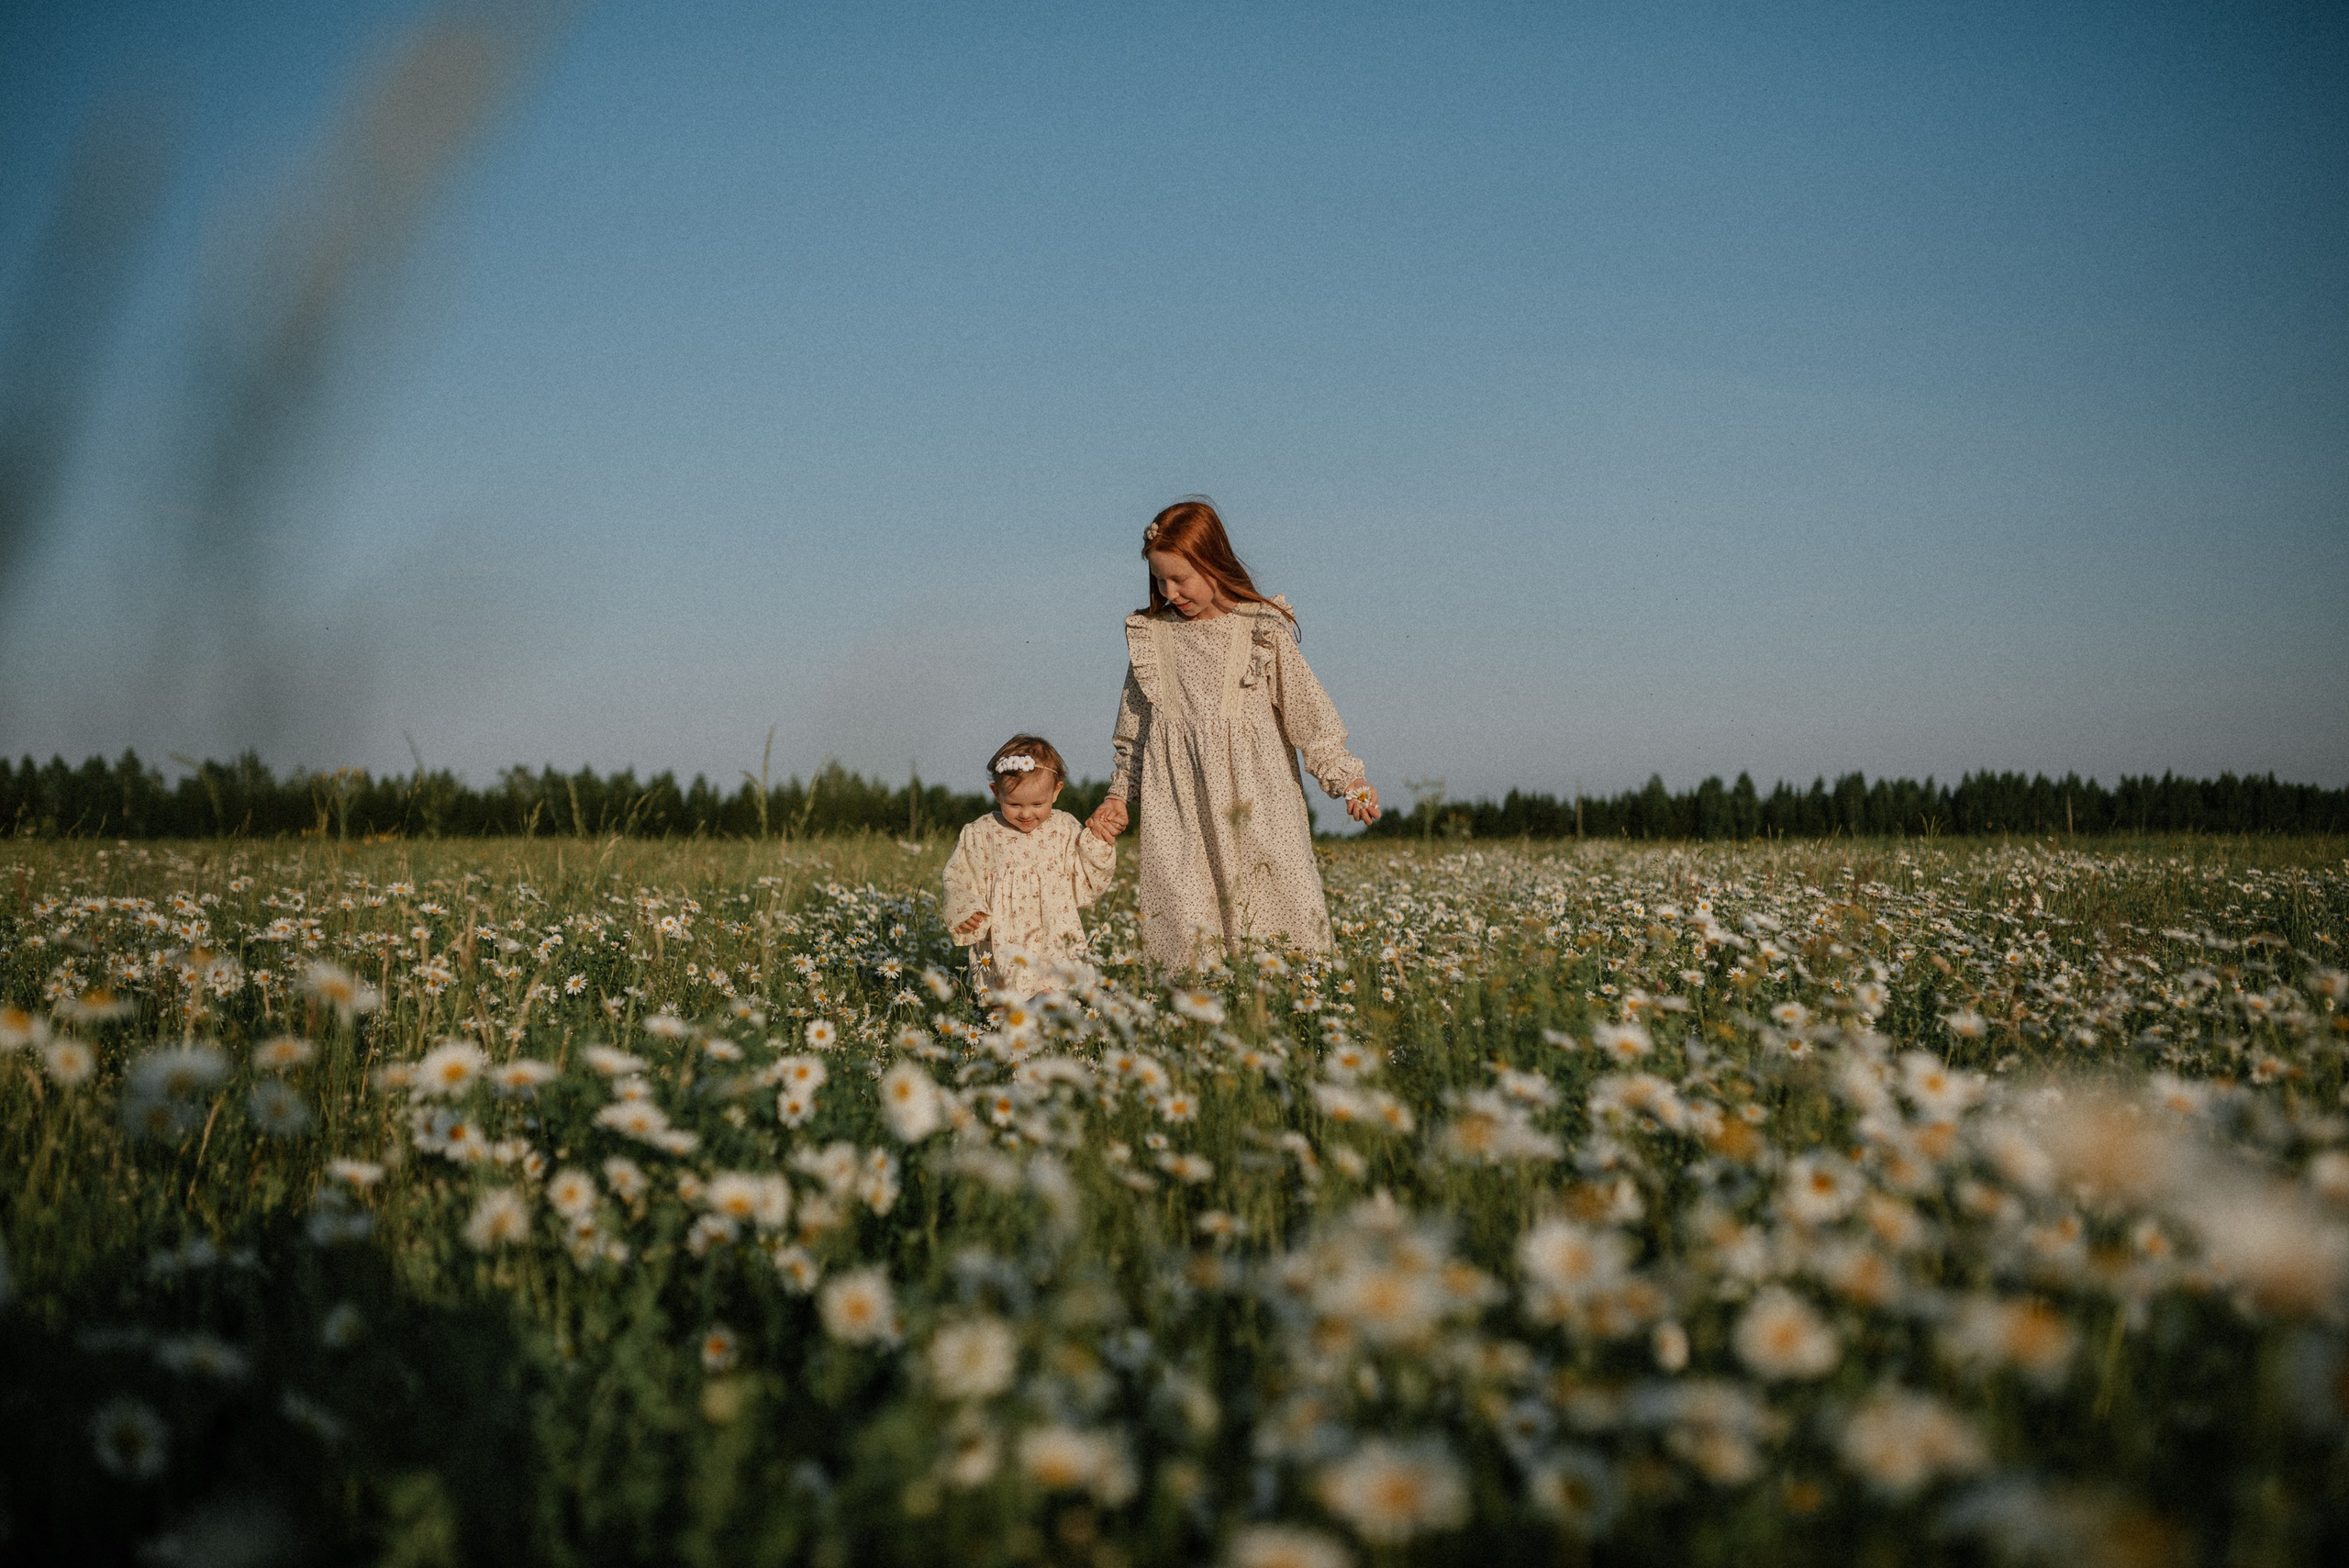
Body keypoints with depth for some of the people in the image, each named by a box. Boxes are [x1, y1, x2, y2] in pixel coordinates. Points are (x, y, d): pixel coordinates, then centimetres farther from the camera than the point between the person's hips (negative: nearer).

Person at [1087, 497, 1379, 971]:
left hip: (1254, 792, -1)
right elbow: (1134, 726, 19)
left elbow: (1307, 709, 3)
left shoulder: (1263, 630, 1)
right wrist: (1120, 797, 17)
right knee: (1186, 929, -6)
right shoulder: (1149, 635, 10)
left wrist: (1346, 778, -5)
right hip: (1178, 803, 2)